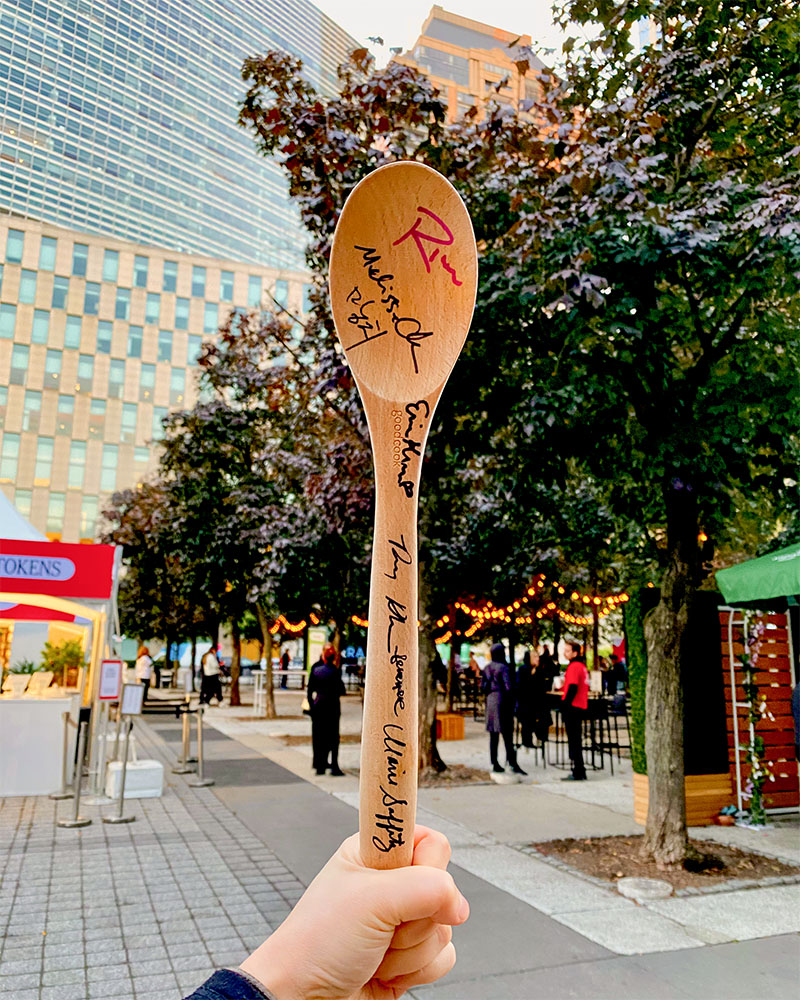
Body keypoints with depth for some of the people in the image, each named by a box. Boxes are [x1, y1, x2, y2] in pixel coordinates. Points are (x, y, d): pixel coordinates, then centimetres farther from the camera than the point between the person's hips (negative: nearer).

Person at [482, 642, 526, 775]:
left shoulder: (487, 668, 8)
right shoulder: (503, 668, -12)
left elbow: (483, 687, 10)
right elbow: (508, 687, -15)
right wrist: (511, 704, -6)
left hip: (491, 701, 6)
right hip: (502, 701, -6)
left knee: (493, 736, 9)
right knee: (507, 734, -4)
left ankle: (495, 764, 13)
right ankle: (512, 763, -4)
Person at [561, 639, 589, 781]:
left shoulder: (573, 667, -15)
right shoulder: (582, 666, 15)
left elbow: (572, 688, -22)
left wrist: (565, 705, -19)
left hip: (573, 707, -10)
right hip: (581, 707, 10)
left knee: (574, 740, -4)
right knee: (576, 739, 15)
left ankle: (578, 773, -1)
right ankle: (579, 772, 20)